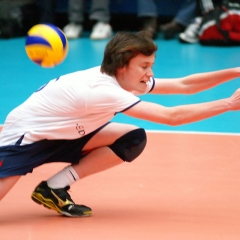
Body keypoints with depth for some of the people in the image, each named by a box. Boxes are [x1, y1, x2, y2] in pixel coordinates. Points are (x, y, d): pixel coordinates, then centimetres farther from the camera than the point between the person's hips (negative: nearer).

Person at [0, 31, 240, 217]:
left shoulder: (123, 78, -7)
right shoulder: (104, 90, -32)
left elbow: (182, 84, -3)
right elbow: (171, 116, -35)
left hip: (60, 136, 9)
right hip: (24, 135, -9)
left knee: (134, 139, -6)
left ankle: (54, 188, -1)